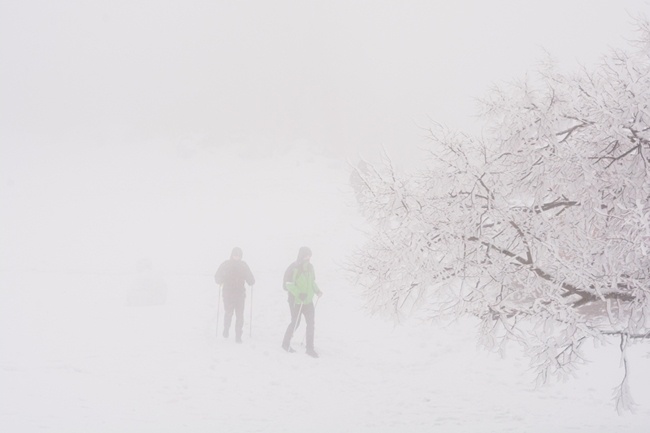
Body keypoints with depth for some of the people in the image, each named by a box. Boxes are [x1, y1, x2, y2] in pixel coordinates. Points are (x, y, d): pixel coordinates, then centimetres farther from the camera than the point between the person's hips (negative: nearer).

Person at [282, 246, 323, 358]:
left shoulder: (309, 267, 7)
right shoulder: (293, 268, -13)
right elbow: (288, 284, -16)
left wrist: (317, 290, 2)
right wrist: (298, 293, -25)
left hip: (308, 300, 5)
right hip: (295, 300, -5)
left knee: (310, 322, -2)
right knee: (295, 323, 5)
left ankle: (310, 348, 3)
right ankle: (286, 343, 26)